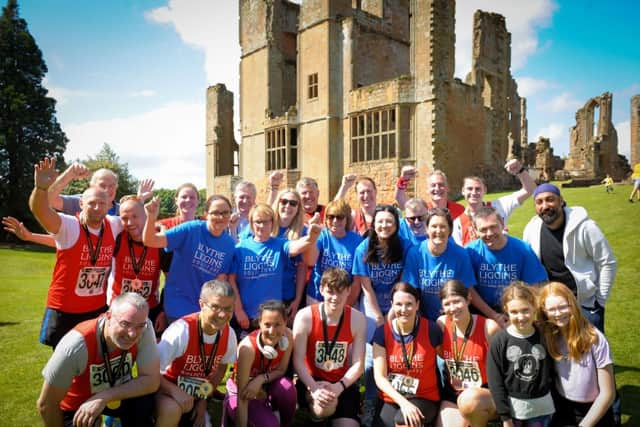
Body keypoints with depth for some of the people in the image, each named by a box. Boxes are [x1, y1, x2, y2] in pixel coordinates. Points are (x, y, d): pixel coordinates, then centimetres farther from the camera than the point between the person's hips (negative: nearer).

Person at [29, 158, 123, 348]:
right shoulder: (69, 226, -17)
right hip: (64, 310, -4)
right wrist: (41, 187, -53)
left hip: (98, 309, 4)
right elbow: (39, 210, -34)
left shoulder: (113, 226, -4)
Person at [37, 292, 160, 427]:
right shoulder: (78, 343, -36)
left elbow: (152, 381, -25)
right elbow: (46, 404, -22)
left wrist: (104, 397, -34)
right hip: (77, 406, -1)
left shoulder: (144, 327, -28)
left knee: (146, 402, -26)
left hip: (117, 394, 1)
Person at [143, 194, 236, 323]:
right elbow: (150, 241, -22)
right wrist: (151, 218, -40)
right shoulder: (191, 229, -17)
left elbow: (221, 279, 2)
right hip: (179, 308, -4)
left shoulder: (229, 244, -4)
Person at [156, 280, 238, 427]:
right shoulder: (181, 330, -31)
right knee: (172, 410, -36)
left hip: (197, 395, 5)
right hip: (169, 388, -5)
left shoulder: (229, 334, -14)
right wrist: (176, 390, -37)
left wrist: (204, 400, 1)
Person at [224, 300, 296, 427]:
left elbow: (281, 370, -9)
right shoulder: (248, 347, -33)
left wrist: (261, 379, -29)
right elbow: (242, 397, -32)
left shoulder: (288, 336, -22)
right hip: (240, 391, -3)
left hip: (264, 387, 3)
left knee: (287, 387, -30)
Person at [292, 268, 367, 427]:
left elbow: (358, 364, -8)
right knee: (325, 407, -33)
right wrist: (314, 388, -29)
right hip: (311, 381, -2)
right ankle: (313, 405, 4)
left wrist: (339, 387, -24)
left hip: (343, 383, 3)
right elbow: (298, 360, -14)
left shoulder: (357, 319, -7)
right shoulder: (305, 317, -14)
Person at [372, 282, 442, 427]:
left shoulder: (431, 330, -11)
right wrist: (403, 402, -20)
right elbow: (379, 377, -7)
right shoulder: (382, 332, -6)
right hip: (391, 399, 2)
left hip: (424, 398, -2)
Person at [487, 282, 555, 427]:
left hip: (541, 407, 2)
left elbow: (552, 371, 2)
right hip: (512, 406, -1)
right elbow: (495, 381, -9)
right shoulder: (499, 340, -12)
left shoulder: (544, 336, -6)